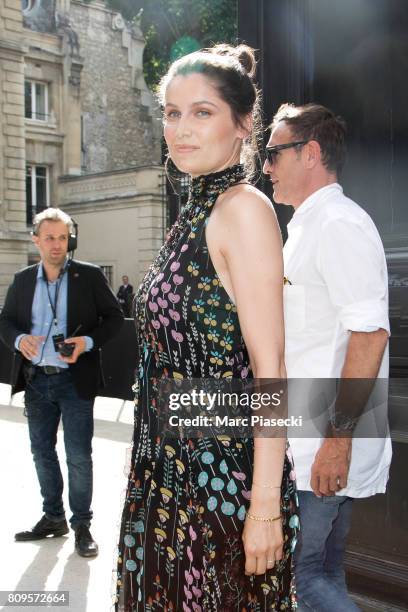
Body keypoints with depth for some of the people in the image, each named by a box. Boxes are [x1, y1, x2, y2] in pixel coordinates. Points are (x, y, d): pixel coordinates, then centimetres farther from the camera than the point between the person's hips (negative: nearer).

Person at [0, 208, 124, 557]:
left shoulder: (89, 276, -4)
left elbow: (114, 317, -2)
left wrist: (88, 341, -18)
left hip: (75, 380, -4)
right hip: (36, 380, 4)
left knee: (79, 456, 2)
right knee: (42, 451, 14)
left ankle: (82, 524, 17)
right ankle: (53, 517, 31)